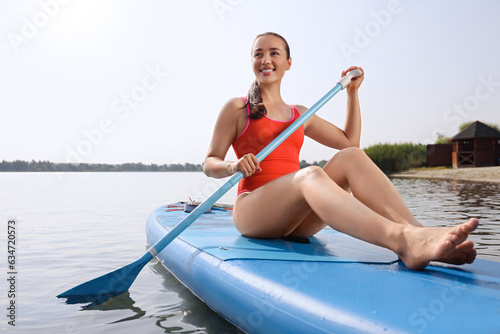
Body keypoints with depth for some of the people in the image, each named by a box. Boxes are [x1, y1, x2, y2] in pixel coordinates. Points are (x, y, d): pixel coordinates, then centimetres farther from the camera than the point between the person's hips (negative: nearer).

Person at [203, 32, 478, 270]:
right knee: (310, 175, -35)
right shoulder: (237, 109, 9)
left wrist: (352, 92, 23)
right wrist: (234, 167, -18)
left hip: (296, 219, 5)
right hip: (251, 211, -4)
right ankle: (401, 240, -59)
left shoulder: (300, 114, 23)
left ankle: (416, 233, -42)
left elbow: (350, 141, 25)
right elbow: (209, 164, 4)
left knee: (350, 157, -20)